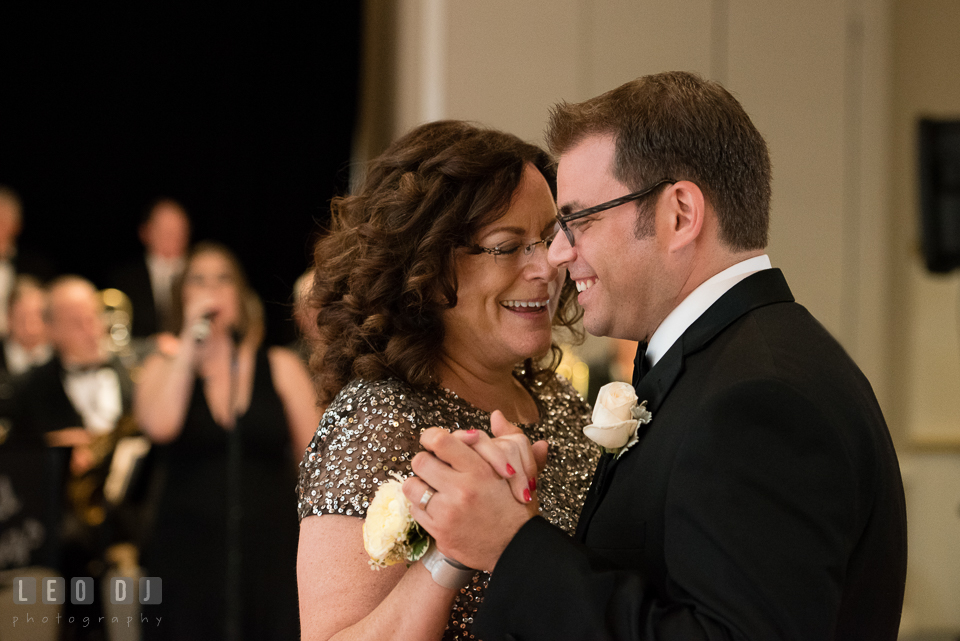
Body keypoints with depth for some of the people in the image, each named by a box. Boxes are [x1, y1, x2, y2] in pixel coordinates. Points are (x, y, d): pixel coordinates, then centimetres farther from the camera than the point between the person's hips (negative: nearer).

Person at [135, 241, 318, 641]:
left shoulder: (281, 368, 8)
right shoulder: (165, 368, 10)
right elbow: (159, 427, -13)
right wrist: (190, 342, -7)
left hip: (271, 559, 0)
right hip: (186, 559, 0)